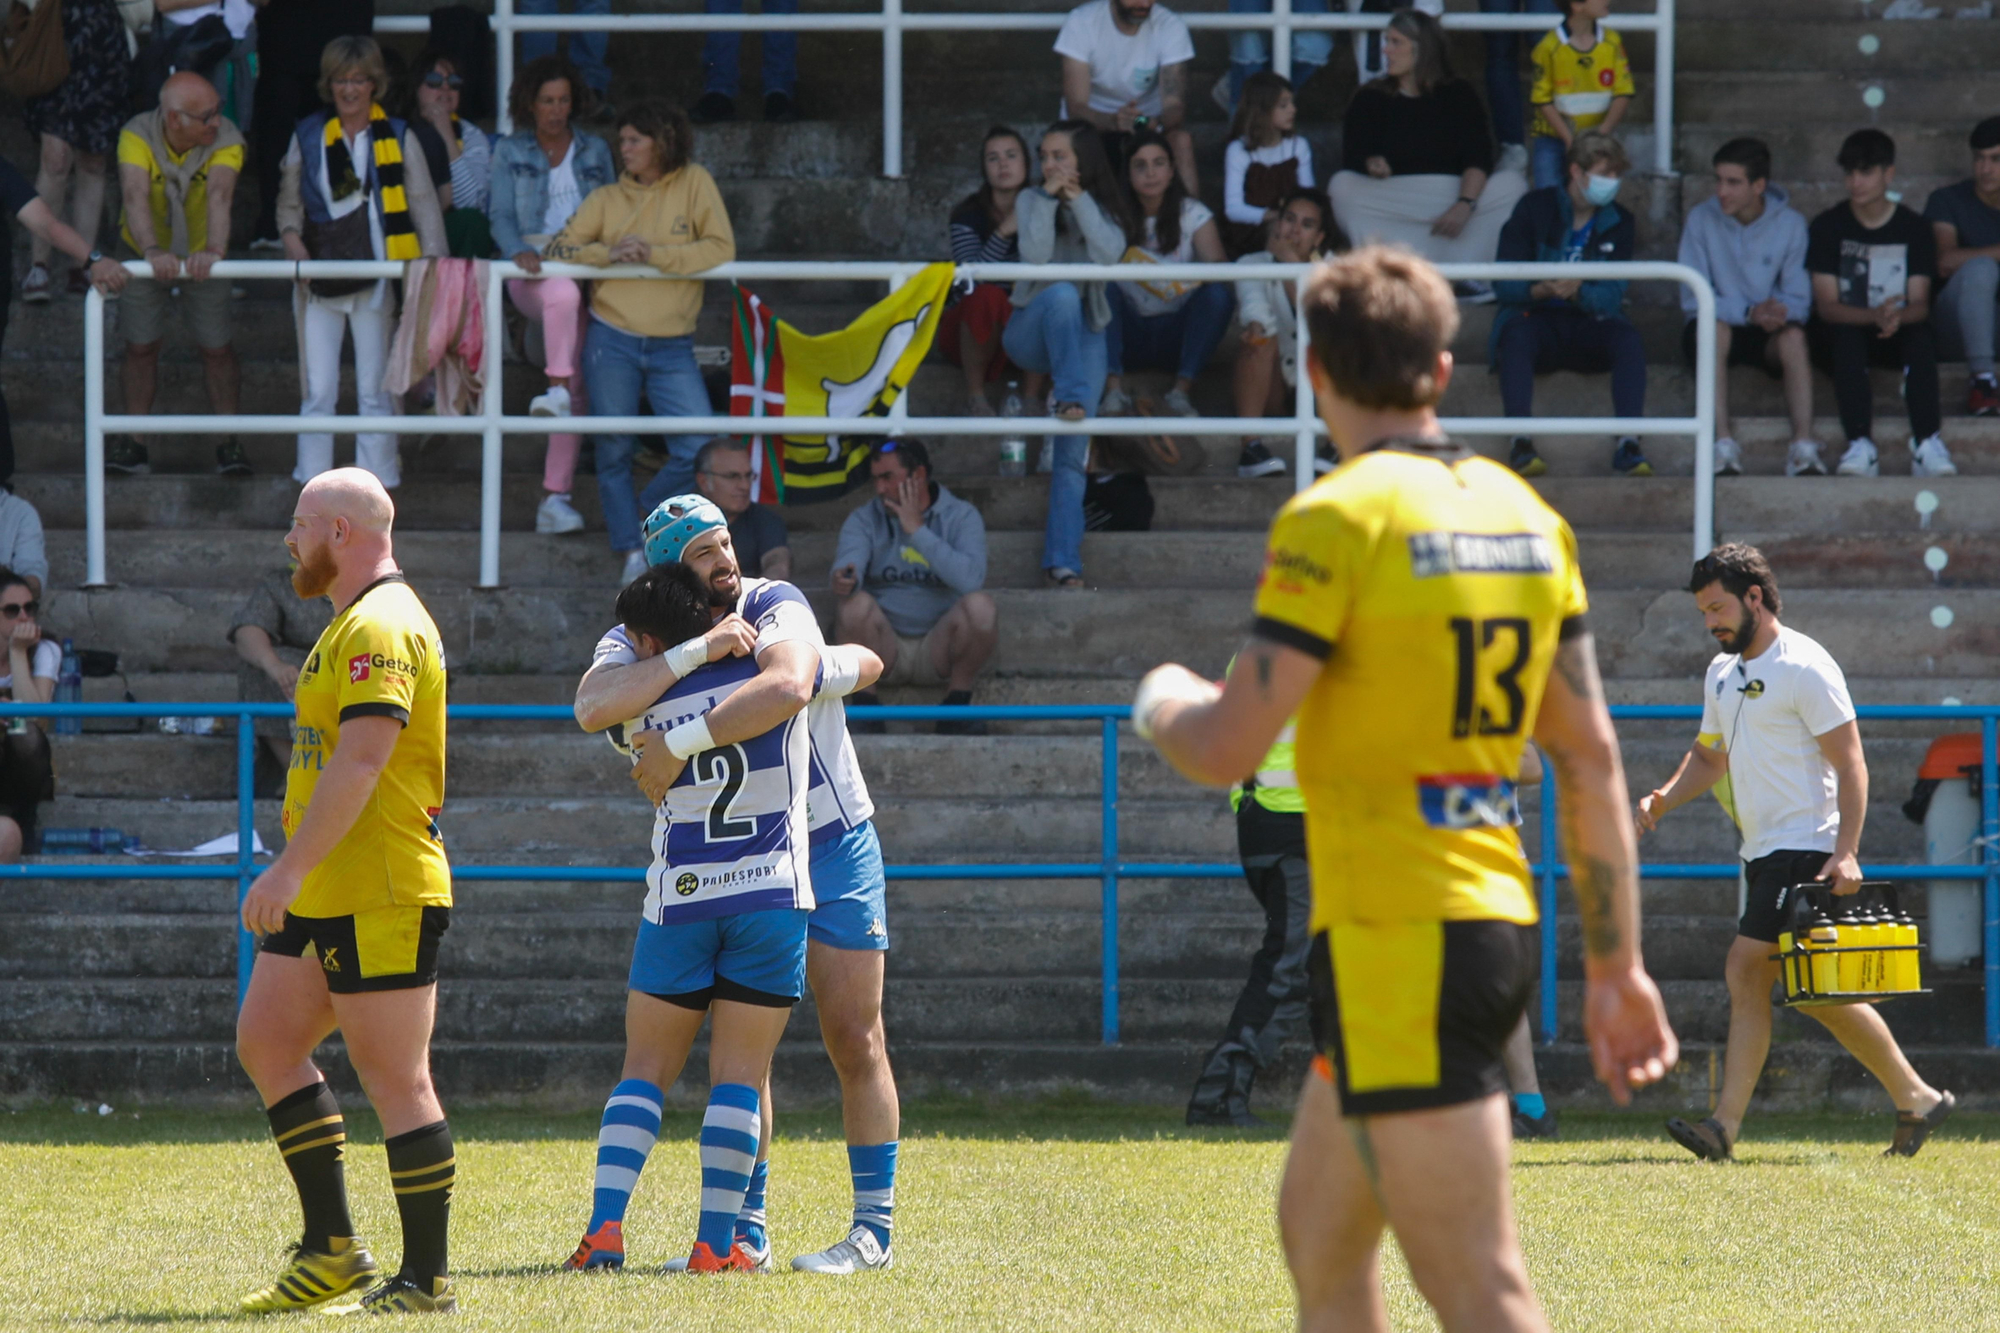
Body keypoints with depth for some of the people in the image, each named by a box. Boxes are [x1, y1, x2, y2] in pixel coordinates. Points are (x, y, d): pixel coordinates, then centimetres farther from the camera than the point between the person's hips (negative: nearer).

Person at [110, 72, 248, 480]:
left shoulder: (226, 139, -26)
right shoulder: (137, 137, -28)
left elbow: (219, 194, -42)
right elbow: (136, 195, -43)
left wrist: (213, 249, -61)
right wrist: (153, 251, -61)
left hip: (203, 256, 0)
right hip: (146, 254, 0)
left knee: (216, 348, -1)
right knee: (141, 346, 4)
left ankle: (228, 445, 10)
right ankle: (133, 443, 14)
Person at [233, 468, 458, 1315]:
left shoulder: (381, 627, -15)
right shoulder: (354, 625, 19)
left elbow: (362, 757, -25)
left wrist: (291, 867, -28)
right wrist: (300, 872, 26)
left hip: (379, 897, -11)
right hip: (327, 897, 11)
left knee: (394, 1079, -7)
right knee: (266, 1040, 10)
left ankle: (427, 1279, -2)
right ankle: (332, 1249, 13)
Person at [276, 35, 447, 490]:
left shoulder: (398, 138, 6)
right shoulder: (308, 136, 10)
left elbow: (424, 206, 6)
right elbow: (289, 201, 16)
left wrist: (432, 262, -5)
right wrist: (291, 235, -6)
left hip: (378, 277, -1)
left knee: (375, 391, 0)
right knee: (318, 390, -1)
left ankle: (377, 483, 4)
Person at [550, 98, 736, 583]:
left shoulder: (694, 183, 3)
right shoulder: (606, 198, 7)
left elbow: (721, 249, -6)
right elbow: (559, 249, 4)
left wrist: (654, 253, -14)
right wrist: (608, 253, -14)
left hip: (672, 347, -1)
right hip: (612, 342, 1)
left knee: (700, 451, -8)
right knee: (614, 452, 2)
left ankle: (643, 514, 16)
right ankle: (631, 551, 12)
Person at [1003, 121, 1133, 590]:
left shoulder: (1102, 207, 6)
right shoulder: (1031, 202, 3)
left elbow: (1109, 254, -15)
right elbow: (1035, 257, -15)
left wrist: (1079, 200, -15)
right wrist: (1049, 199, -17)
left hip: (1083, 333, 1)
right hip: (1031, 329, -1)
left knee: (1073, 449, -11)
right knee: (1061, 293, -38)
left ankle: (1063, 560, -16)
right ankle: (1069, 394, -40)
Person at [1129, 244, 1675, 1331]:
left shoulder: (1336, 519, -12)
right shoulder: (1526, 517, 10)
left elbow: (1226, 751, -13)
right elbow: (1592, 760, 11)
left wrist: (1161, 704, 10)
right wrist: (1615, 965, 16)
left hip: (1393, 945, -8)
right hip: (1499, 924, 8)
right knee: (1317, 1237, 21)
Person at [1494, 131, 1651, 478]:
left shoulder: (1618, 223, 7)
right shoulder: (1535, 208, -1)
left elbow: (1611, 297, -3)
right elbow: (1504, 284, -5)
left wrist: (1578, 292, -25)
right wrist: (1541, 290, -26)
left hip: (1588, 324, 2)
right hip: (1537, 319, -2)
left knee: (1627, 337, -30)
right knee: (1517, 334, -36)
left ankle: (1627, 446, -38)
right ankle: (1520, 442, -43)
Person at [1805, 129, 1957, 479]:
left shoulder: (1915, 230, 2)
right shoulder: (1827, 227, -1)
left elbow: (1920, 303, -7)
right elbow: (1826, 305, -10)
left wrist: (1898, 317, -32)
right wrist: (1874, 316, -29)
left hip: (1896, 337, 1)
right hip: (1841, 332, -1)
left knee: (1923, 333, -32)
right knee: (1847, 337, -35)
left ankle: (1927, 445, -44)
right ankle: (1859, 447, -46)